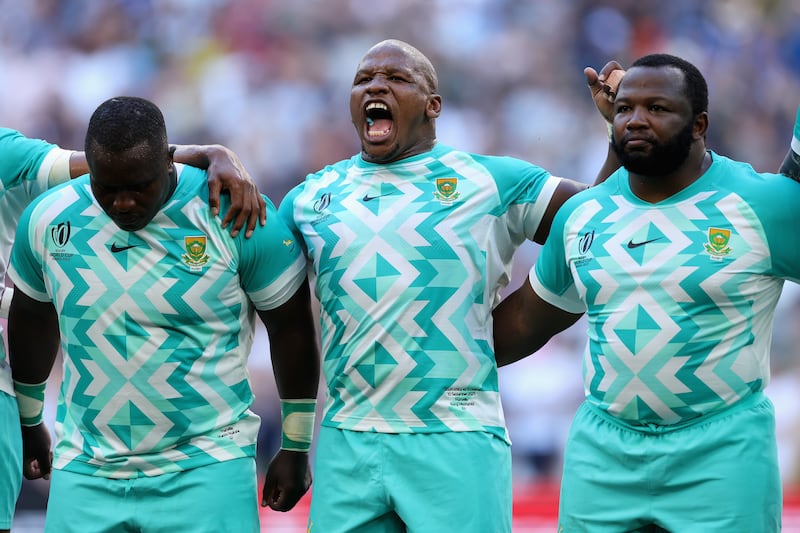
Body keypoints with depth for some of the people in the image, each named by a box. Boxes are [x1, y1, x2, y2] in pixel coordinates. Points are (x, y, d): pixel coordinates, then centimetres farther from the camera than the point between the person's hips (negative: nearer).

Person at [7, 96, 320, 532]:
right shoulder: (48, 219, 0)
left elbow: (291, 327, 1)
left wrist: (296, 448, 6)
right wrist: (28, 423, 28)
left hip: (206, 472, -3)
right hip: (84, 471, 3)